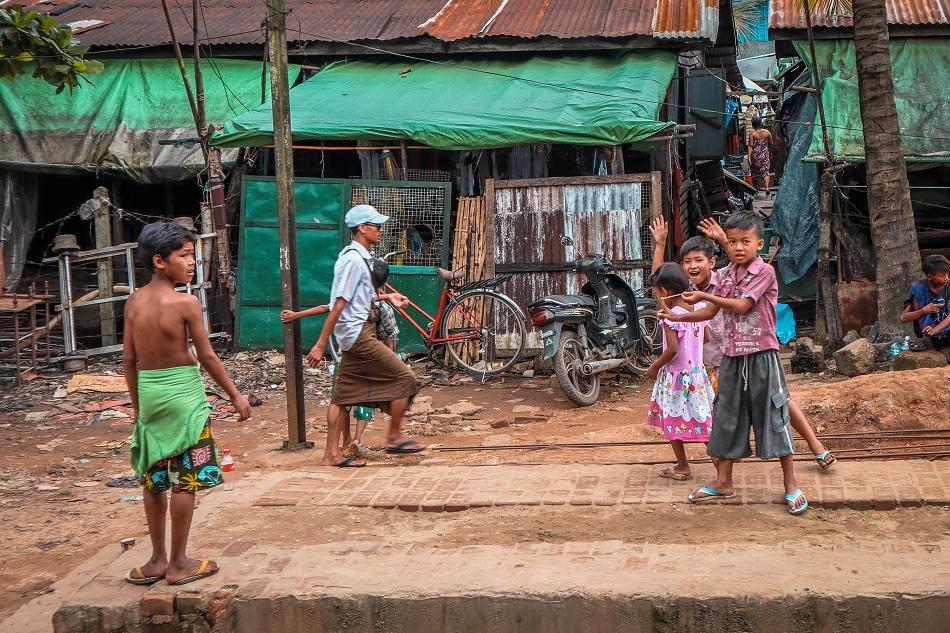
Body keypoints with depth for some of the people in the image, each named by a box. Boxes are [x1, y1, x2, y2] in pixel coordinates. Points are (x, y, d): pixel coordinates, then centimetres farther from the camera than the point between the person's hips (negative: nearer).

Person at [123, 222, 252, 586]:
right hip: (182, 393, -6)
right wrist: (235, 396, 0)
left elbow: (129, 359, 7)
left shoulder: (134, 302, 4)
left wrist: (137, 403, 18)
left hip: (148, 392, 6)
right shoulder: (185, 303, -13)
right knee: (185, 480, 3)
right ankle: (179, 564, 10)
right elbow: (207, 357, -10)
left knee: (154, 479, 14)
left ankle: (158, 560, 23)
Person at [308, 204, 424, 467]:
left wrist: (386, 297, 18)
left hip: (354, 336, 10)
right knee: (404, 377, -2)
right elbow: (339, 304, -20)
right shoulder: (354, 260, -17)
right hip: (359, 334, -10)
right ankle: (395, 437, 8)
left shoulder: (361, 257, 13)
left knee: (343, 393, 9)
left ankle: (332, 454, 11)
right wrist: (321, 344, -20)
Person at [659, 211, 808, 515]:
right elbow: (711, 312, 12)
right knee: (727, 416, 11)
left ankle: (791, 486, 6)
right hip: (733, 356, 6)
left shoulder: (764, 271, -12)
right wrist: (678, 317, 2)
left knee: (773, 416, -3)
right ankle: (723, 482, 22)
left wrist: (704, 295, -13)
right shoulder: (726, 275, 8)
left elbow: (741, 306, -20)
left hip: (761, 355, -6)